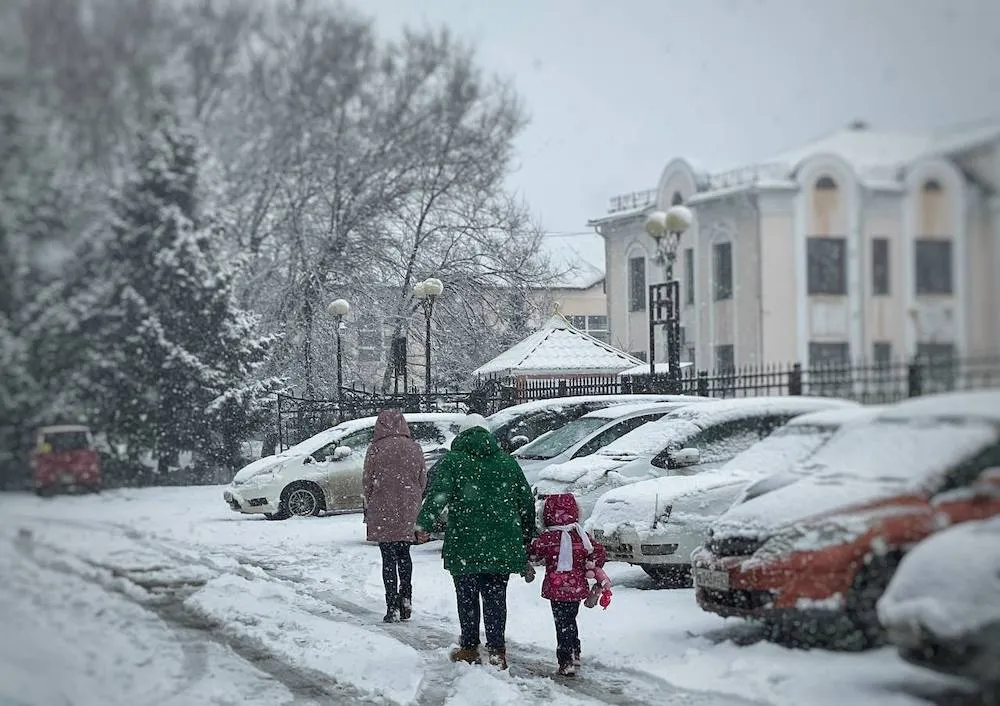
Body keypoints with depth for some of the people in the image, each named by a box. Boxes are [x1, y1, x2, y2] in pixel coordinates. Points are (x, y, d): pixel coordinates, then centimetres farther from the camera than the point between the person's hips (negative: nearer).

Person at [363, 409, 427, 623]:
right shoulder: (414, 448, 2)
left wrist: (368, 507, 9)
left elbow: (368, 481, -4)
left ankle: (393, 606, -3)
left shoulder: (376, 449, -9)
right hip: (408, 510, 3)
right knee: (404, 555, 18)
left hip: (383, 511, -3)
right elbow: (423, 480, 8)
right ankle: (406, 599, 13)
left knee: (389, 557, 0)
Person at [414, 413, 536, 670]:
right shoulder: (508, 462, 12)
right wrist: (526, 540, 24)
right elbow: (527, 502, 16)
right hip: (503, 543, 3)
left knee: (467, 596, 9)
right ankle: (497, 651, 5)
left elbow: (438, 494, -16)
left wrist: (423, 524, -21)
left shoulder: (452, 461, 1)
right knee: (496, 597, 8)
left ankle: (469, 648, 14)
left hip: (466, 544, -3)